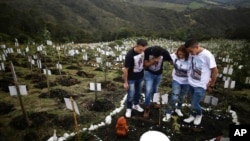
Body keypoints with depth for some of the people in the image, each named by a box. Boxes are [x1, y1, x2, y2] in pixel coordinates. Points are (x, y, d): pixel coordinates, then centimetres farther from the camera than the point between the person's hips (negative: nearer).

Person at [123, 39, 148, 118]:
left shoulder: (143, 50, -13)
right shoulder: (129, 55, -31)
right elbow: (125, 69, -22)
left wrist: (144, 72, 14)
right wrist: (125, 82, -15)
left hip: (140, 76, 6)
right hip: (131, 78, -6)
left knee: (138, 92, 22)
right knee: (131, 95, 6)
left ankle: (136, 105, 46)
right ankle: (129, 109, 31)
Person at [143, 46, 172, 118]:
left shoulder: (165, 52, -26)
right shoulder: (147, 51, -28)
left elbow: (172, 62, -16)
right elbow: (145, 64, -21)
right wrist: (153, 61, -38)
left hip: (159, 74, 2)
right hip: (148, 73, -2)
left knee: (155, 89, 21)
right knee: (148, 91, -9)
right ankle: (147, 108, 13)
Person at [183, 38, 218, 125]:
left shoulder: (207, 55, -22)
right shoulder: (191, 54, -7)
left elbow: (215, 71, -12)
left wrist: (211, 85, -5)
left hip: (201, 85, -5)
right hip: (191, 83, 5)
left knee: (194, 105, 1)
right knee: (193, 103, 18)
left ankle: (199, 115, 31)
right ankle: (193, 115, 41)